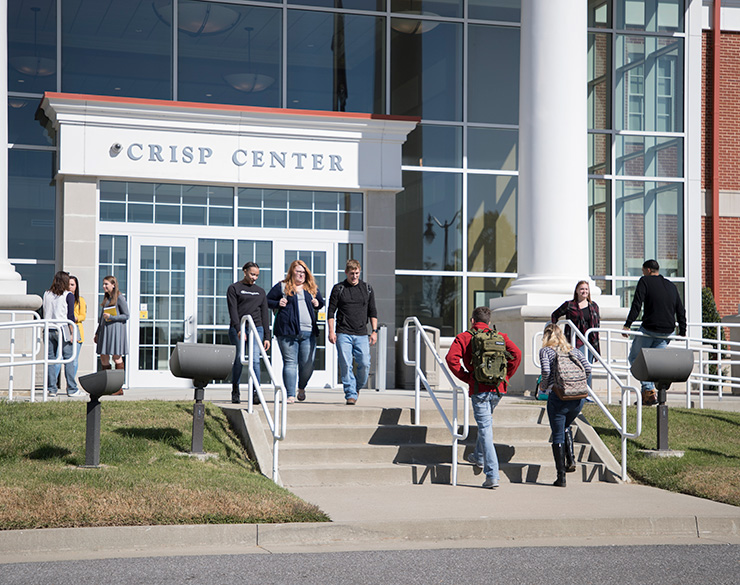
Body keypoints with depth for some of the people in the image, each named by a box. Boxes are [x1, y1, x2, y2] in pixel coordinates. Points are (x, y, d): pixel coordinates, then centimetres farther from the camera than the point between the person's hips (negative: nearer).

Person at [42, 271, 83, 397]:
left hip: (49, 330, 4)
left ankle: (51, 389, 5)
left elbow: (44, 313, 11)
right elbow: (70, 316, -7)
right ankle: (72, 389, 2)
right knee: (68, 359, 1)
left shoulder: (46, 294, 9)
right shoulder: (68, 295, -4)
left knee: (51, 359, 7)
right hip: (62, 330, -4)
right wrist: (72, 333, -5)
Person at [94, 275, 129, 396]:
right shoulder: (106, 298, 17)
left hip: (116, 329, -8)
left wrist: (111, 317, -18)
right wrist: (97, 333, 21)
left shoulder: (119, 298, -5)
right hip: (104, 329, 8)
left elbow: (126, 315, -7)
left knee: (117, 358, -5)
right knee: (103, 357, 4)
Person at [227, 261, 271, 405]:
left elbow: (264, 314, 17)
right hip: (237, 328, -2)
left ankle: (256, 393, -16)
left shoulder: (260, 291, 19)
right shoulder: (234, 288, 7)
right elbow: (233, 310, -6)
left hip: (256, 329, 3)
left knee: (255, 359, -12)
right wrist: (238, 329, -20)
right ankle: (235, 391, 10)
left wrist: (267, 337, 9)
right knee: (239, 359, -8)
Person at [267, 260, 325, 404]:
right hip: (287, 331, -3)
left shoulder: (312, 288, 17)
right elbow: (267, 301, 12)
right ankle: (290, 395, -4)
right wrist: (278, 304, -7)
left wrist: (317, 304, 8)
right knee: (290, 363, -5)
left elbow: (321, 302, 30)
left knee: (308, 364, 2)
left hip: (308, 332, 3)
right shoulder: (282, 287, 7)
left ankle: (302, 388, 29)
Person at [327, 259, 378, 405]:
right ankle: (350, 394, -4)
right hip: (343, 334, -2)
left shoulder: (367, 289, 11)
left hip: (361, 334, 2)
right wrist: (331, 331, -5)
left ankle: (357, 387, 19)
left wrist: (374, 331, 5)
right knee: (345, 364, -10)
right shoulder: (338, 289, 4)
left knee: (365, 364, -6)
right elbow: (331, 311, 4)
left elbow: (372, 312, 14)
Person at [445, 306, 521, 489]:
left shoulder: (464, 337, 3)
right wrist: (505, 376, 4)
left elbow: (452, 358, -12)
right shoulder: (499, 336, 10)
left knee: (485, 428, -5)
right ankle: (479, 457, 43)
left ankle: (492, 475, -12)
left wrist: (466, 377, -2)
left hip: (478, 388, -4)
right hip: (498, 388, 4)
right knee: (486, 420, 28)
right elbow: (516, 354, -3)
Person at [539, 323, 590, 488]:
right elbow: (587, 368, 2)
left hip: (558, 396, -4)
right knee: (566, 427, 28)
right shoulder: (573, 350, 14)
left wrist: (544, 385, 5)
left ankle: (561, 477, 2)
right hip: (579, 397, 4)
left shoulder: (545, 351, 3)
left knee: (558, 436, 3)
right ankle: (571, 460, 10)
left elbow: (546, 370, -13)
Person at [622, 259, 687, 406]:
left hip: (649, 329, -6)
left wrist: (627, 325, -13)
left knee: (635, 358, 4)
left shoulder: (645, 281, 1)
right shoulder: (671, 285, 18)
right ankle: (646, 394, 8)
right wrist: (682, 331, 24)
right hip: (667, 331, 6)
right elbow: (680, 309, 18)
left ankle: (648, 390, -10)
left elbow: (636, 305, -10)